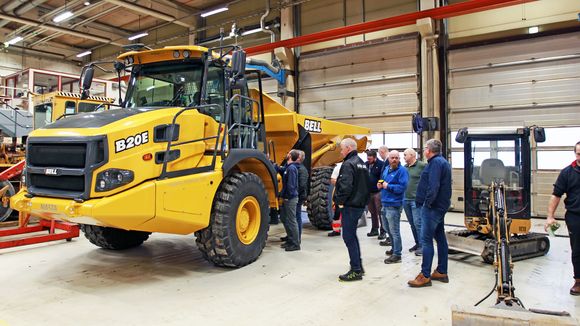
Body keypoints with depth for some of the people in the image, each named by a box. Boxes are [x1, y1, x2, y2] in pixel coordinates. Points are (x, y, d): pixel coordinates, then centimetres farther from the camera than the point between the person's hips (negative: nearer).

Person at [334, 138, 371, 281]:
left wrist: (340, 201, -13)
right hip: (360, 204, 10)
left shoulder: (348, 164, -16)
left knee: (349, 237, -3)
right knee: (352, 235, 19)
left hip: (350, 206, -10)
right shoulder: (361, 163, 15)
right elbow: (366, 184, 20)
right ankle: (358, 266, 27)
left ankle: (355, 271, 1)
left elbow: (345, 186, -26)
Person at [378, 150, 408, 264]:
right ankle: (395, 248, 36)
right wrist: (380, 185, 5)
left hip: (394, 205, -9)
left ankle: (397, 255, 4)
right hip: (385, 203, 9)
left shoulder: (402, 171, -12)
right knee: (389, 229, 20)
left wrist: (388, 186, -18)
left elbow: (402, 187, -22)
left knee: (394, 231, -4)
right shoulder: (386, 169, 13)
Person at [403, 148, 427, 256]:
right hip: (406, 199, 7)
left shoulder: (422, 166, -9)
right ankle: (417, 243, 25)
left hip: (416, 200, -7)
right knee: (412, 223, 14)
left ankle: (422, 245, 4)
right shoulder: (404, 167, 12)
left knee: (417, 223, -6)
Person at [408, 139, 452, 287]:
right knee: (440, 237, 14)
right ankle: (441, 272, 23)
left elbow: (433, 186, -25)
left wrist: (428, 202, -18)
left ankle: (425, 276, -4)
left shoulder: (435, 162, -16)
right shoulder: (443, 162, 17)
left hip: (433, 207, -11)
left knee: (426, 240, -8)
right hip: (441, 205, 11)